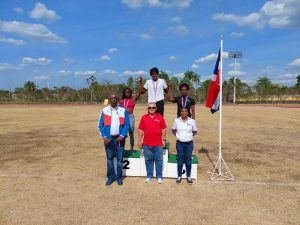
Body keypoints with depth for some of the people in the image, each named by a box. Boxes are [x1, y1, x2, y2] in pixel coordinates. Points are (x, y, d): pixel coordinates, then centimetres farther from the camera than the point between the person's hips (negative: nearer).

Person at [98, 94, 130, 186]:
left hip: (119, 138, 0)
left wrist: (122, 136, -13)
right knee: (109, 158, 10)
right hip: (108, 138, 1)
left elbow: (127, 124, -1)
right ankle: (110, 177, 23)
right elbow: (100, 125, 2)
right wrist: (104, 137, -9)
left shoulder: (123, 110, 0)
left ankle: (119, 177, 20)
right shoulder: (104, 110, 2)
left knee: (120, 158, 6)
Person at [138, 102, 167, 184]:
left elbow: (163, 129, 4)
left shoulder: (160, 117, 0)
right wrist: (139, 141, 3)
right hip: (147, 144, 1)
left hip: (158, 144, -1)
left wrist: (164, 140, 1)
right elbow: (141, 130, 4)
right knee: (148, 160, 11)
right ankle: (149, 176, 24)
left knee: (158, 160, 8)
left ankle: (159, 177, 20)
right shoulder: (144, 117, 2)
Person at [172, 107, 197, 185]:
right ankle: (179, 176, 21)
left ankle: (188, 177, 22)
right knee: (180, 160, 7)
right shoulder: (176, 120, -1)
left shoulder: (192, 121, -2)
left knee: (188, 161, 7)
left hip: (189, 143, 0)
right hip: (179, 143, 0)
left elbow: (195, 131, 10)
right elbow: (173, 129, 12)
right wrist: (176, 135, -1)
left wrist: (190, 136, -2)